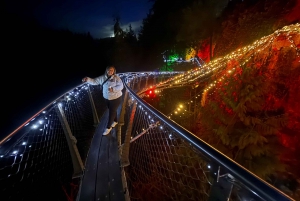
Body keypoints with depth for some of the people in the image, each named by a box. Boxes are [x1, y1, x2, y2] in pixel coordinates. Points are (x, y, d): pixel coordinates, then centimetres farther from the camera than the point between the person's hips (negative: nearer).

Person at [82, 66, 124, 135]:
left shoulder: (116, 78, -17)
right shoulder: (102, 77, -5)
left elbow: (121, 86, -20)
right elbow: (94, 81, -7)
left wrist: (113, 89, -36)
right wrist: (88, 79, -26)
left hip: (116, 98, -5)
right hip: (107, 98, 5)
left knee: (111, 112, 5)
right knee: (112, 111, 23)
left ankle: (108, 127, 22)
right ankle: (115, 121, 50)